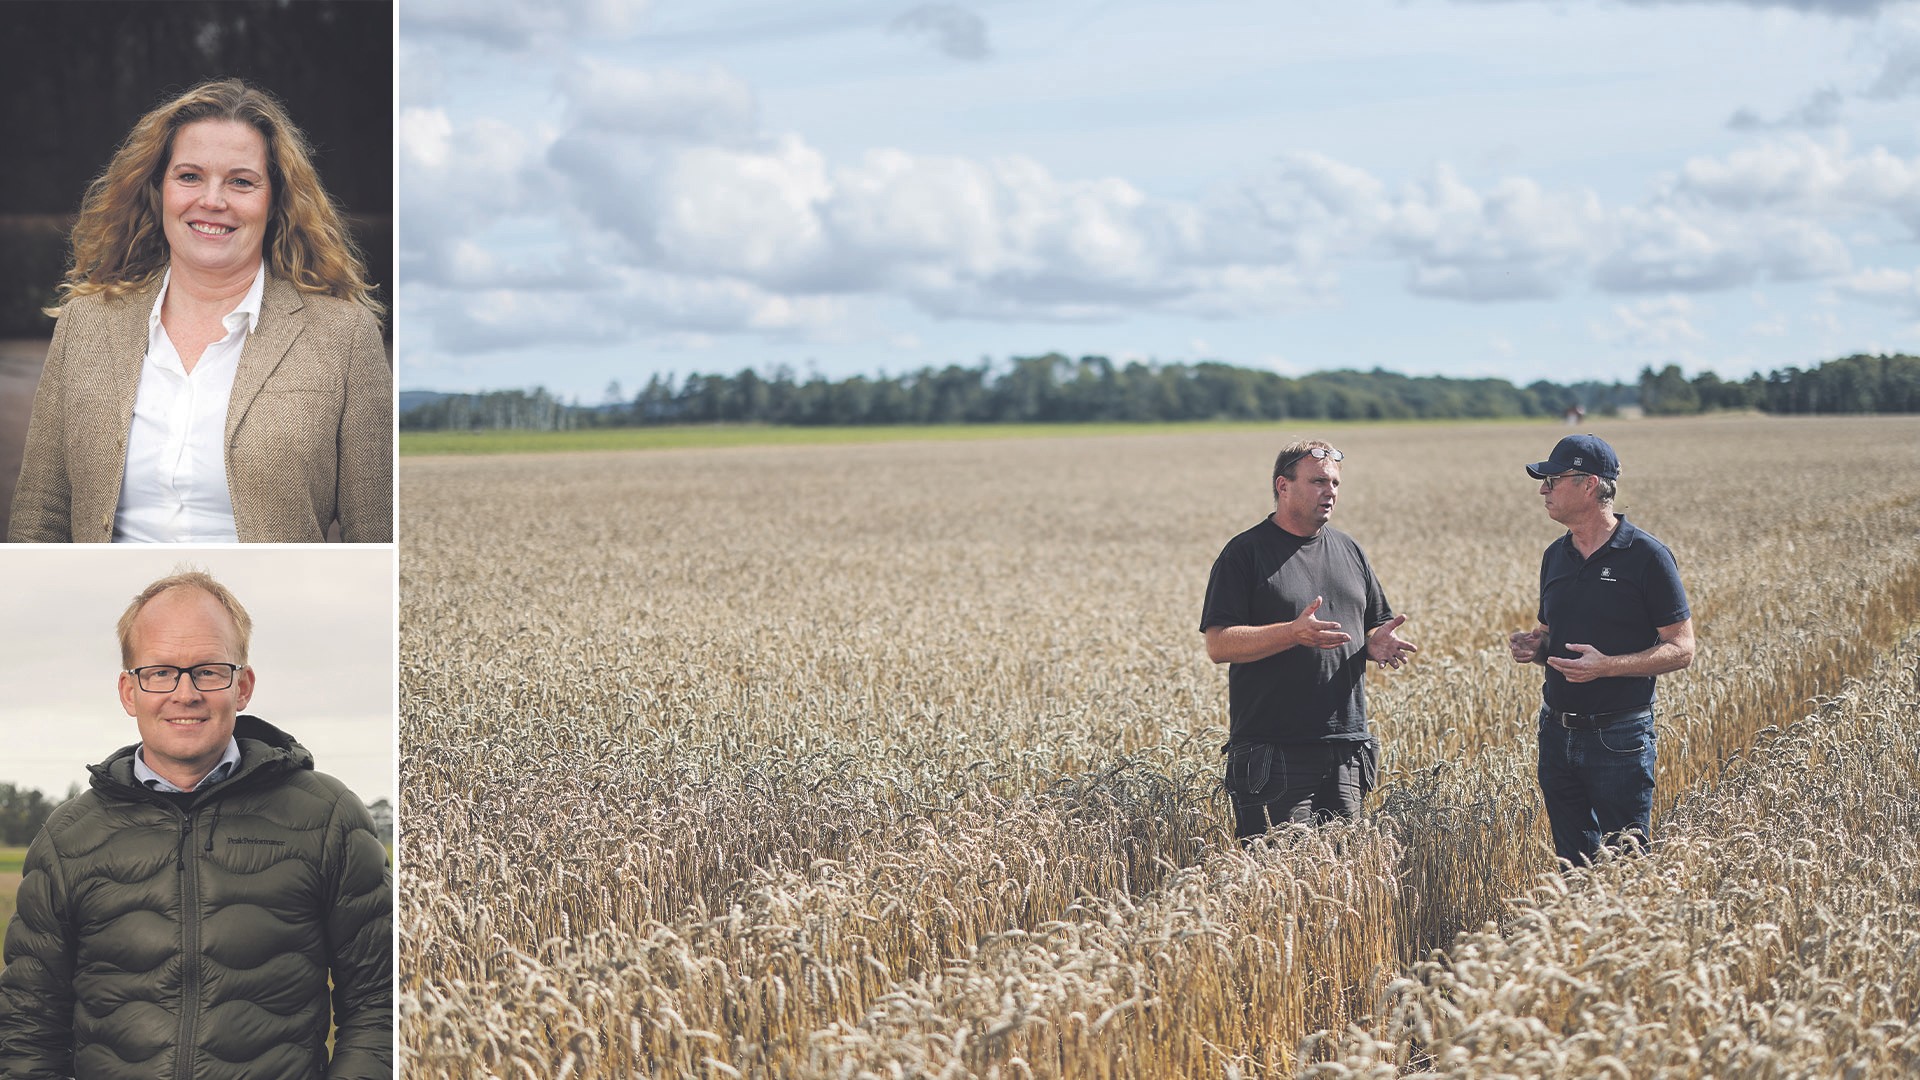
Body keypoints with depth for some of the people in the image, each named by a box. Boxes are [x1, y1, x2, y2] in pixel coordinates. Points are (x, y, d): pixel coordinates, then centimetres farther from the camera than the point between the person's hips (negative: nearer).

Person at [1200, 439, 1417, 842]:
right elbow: (1218, 645, -10)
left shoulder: (1348, 550, 16)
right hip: (1274, 755, -6)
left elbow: (1376, 625, 22)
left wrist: (1377, 645, -3)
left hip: (1346, 749, 6)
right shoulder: (1245, 553, -3)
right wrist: (1294, 633, -23)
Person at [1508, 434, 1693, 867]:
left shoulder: (1646, 556, -9)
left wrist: (1608, 665, -23)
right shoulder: (1555, 556, 10)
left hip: (1619, 738, -6)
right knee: (1571, 861, 12)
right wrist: (1534, 645, -1)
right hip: (1557, 734, 6)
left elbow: (1681, 650, -10)